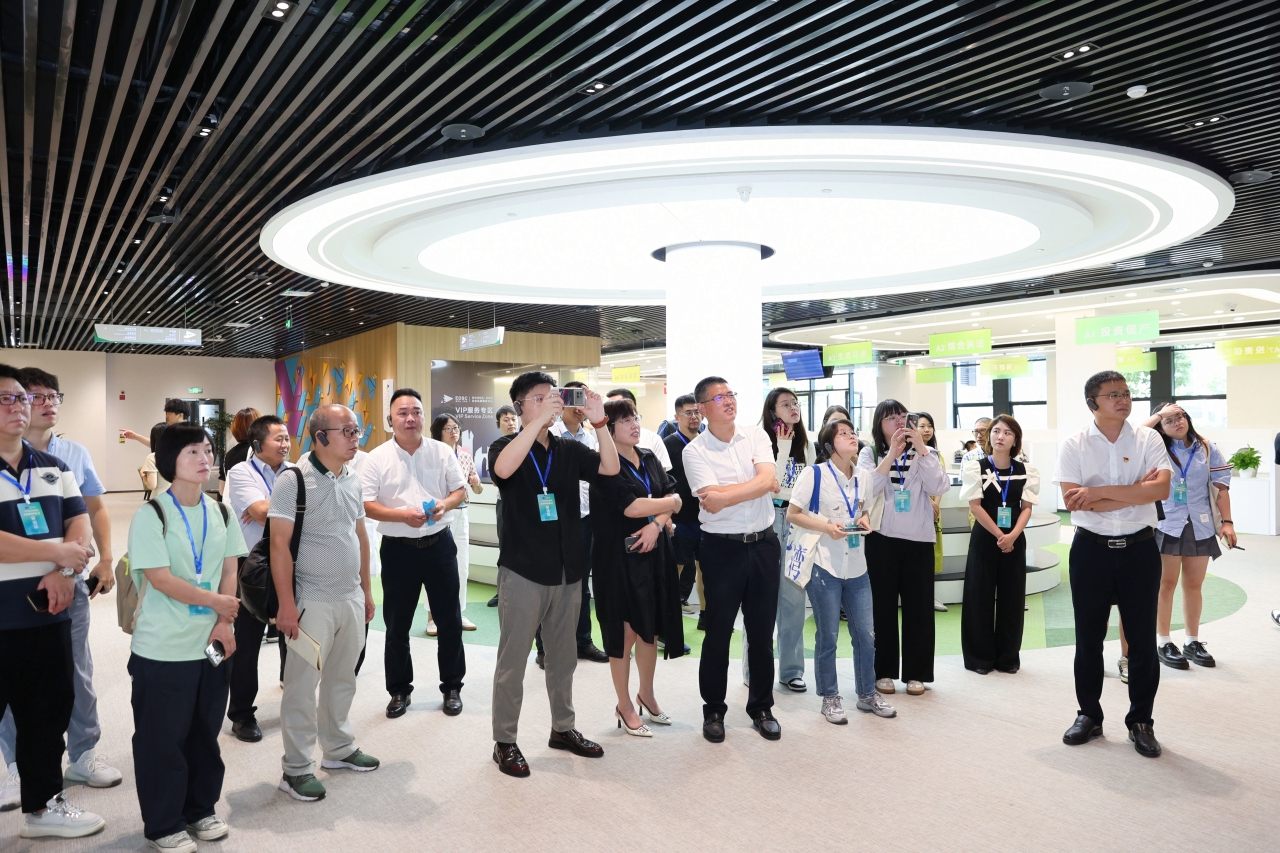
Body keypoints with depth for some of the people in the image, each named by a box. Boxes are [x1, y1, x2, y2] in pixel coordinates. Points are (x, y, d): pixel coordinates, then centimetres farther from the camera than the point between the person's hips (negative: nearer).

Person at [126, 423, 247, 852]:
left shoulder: (220, 512, 5)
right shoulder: (151, 515, -11)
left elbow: (229, 571, 5)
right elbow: (161, 579, -16)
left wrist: (223, 623, -6)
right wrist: (217, 602, -13)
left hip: (212, 642, 5)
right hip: (162, 649, -5)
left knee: (205, 732, 15)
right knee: (161, 739, 7)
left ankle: (201, 809, 32)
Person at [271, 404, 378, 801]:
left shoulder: (351, 479, 9)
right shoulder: (293, 480, -13)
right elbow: (279, 544, -15)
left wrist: (367, 590, 16)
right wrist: (286, 604, -18)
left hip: (352, 598, 7)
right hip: (312, 601, -7)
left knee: (342, 678, 17)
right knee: (302, 684, 2)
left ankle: (339, 749, 32)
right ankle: (297, 768, 14)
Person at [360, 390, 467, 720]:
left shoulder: (442, 452, 0)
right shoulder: (377, 458, -5)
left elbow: (461, 490, 6)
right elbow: (366, 506, -7)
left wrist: (445, 504, -16)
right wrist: (403, 515, -21)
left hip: (439, 544, 1)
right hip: (398, 548, -1)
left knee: (449, 619, 8)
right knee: (397, 625, 10)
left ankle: (452, 687, 24)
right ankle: (399, 690, 26)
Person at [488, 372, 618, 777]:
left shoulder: (569, 449, 7)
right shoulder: (506, 446, -4)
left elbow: (610, 467, -8)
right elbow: (504, 469, -28)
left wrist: (598, 421, -19)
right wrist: (542, 418, -31)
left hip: (567, 571, 4)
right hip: (522, 572, -4)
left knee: (563, 657, 17)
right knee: (512, 660, 4)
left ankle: (563, 728, 32)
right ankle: (504, 742, 18)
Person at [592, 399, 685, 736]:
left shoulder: (649, 459, 11)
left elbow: (673, 496, 4)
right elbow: (630, 506, -20)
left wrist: (657, 524, -13)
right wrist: (667, 503, -7)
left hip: (654, 553, 6)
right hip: (619, 557, -6)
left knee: (650, 629, 13)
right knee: (626, 632, 2)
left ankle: (646, 695, 32)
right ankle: (625, 706, 18)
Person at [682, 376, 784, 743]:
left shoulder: (756, 436, 3)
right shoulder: (695, 451, -7)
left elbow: (767, 479, -13)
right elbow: (712, 503, -19)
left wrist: (724, 494, -18)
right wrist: (762, 486, -15)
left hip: (764, 543, 3)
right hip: (722, 548, -3)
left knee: (762, 631, 13)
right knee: (718, 633, 7)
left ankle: (761, 708, 29)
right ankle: (713, 710, 24)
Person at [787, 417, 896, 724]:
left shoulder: (865, 477, 5)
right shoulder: (814, 474, -11)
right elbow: (792, 514, -8)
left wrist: (865, 518, -3)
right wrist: (826, 526, -19)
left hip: (857, 567, 5)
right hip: (824, 566, -5)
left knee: (866, 634, 10)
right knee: (828, 637, 5)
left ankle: (867, 693, 28)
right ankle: (830, 698, 20)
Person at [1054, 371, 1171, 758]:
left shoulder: (1148, 439, -1)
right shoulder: (1074, 445, -4)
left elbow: (1162, 488, -15)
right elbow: (1073, 501, -13)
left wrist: (1099, 492, -18)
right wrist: (1136, 490, -13)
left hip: (1140, 549, 1)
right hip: (1091, 549, 0)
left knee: (1143, 638, 7)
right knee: (1088, 638, 9)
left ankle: (1141, 721, 22)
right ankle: (1089, 715, 24)